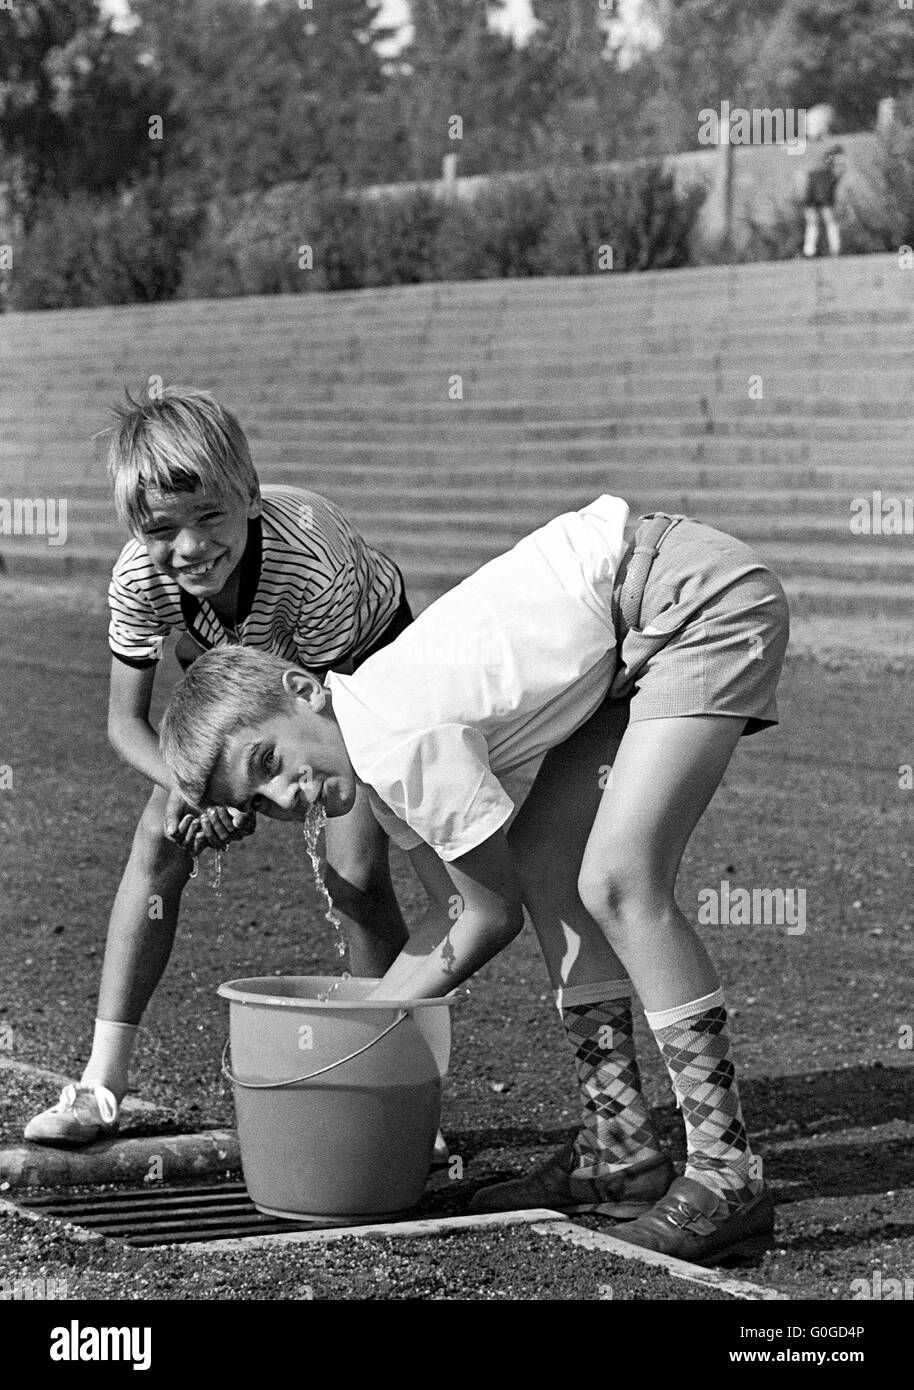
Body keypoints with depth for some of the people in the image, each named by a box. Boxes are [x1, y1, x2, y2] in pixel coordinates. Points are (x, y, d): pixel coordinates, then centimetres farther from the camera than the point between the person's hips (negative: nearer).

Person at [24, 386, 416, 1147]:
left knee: (356, 871, -18)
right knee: (159, 841, -10)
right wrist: (185, 784, -40)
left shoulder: (311, 564, -43)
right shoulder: (139, 578, -32)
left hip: (361, 661, -3)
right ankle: (103, 1083, -5)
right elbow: (127, 720, -19)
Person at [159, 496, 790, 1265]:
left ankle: (727, 1177, -14)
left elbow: (493, 915, -10)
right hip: (642, 634, 10)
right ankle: (618, 1151, 12)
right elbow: (459, 911, 11)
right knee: (543, 861, 6)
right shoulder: (377, 750, 5)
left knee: (618, 880, -17)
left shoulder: (403, 741, -21)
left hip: (708, 595, -9)